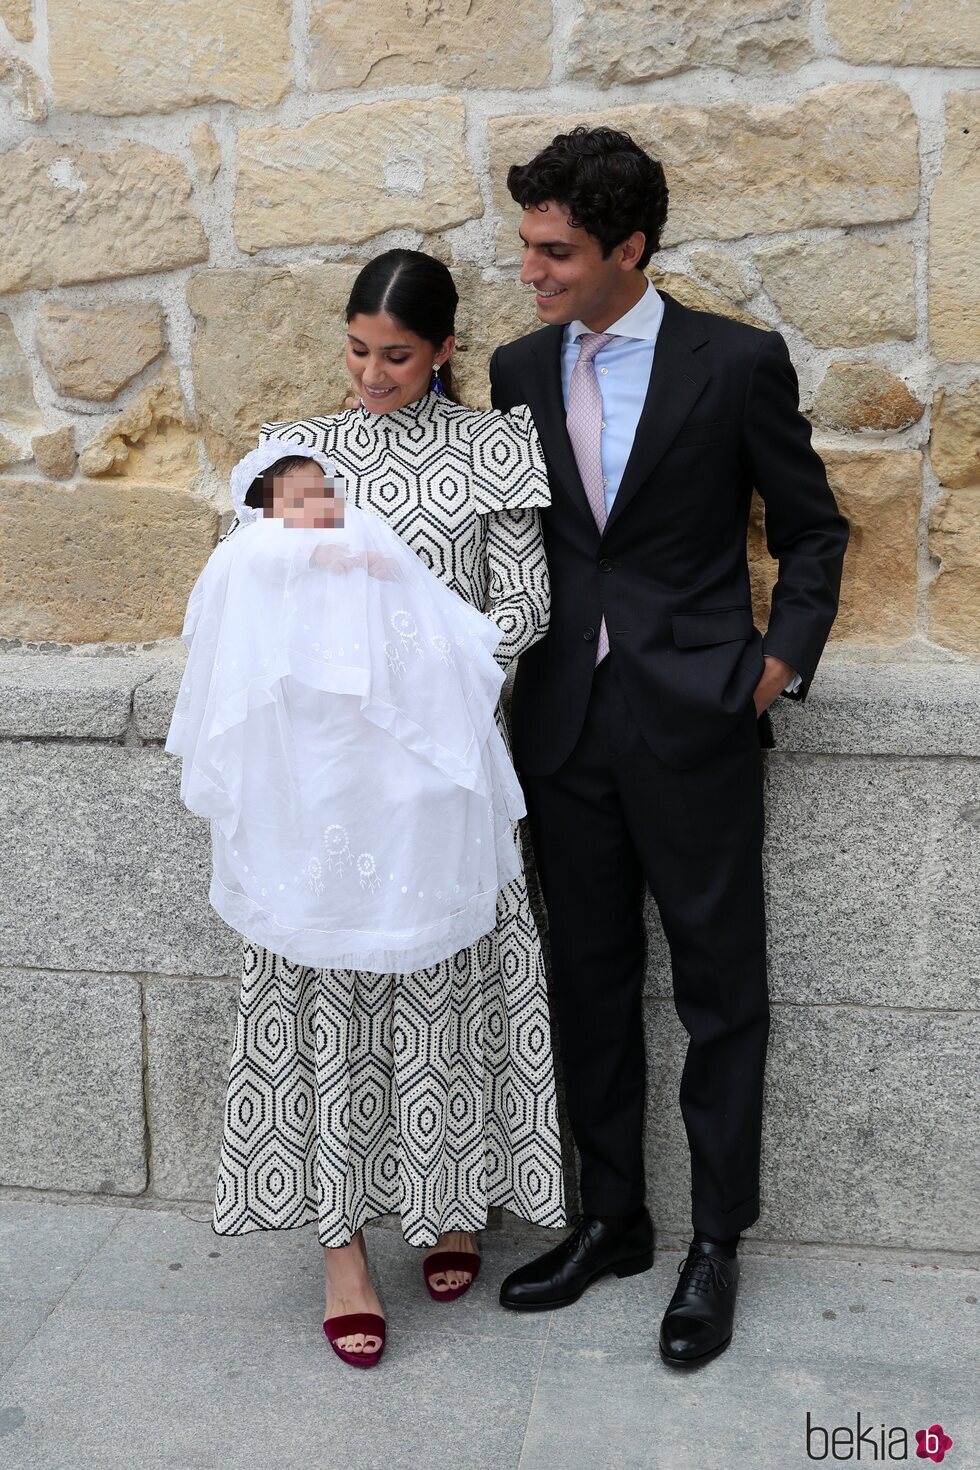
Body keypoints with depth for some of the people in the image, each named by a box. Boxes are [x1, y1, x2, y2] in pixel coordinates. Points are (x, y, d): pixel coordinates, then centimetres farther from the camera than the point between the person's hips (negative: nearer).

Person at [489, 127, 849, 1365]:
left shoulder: (737, 363, -4)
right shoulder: (518, 370, 8)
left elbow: (812, 530, 3)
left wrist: (781, 661, -6)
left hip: (692, 719, -4)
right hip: (565, 724, 4)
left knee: (719, 987, 5)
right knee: (589, 982, 13)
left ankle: (716, 1242, 21)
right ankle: (611, 1220, 29)